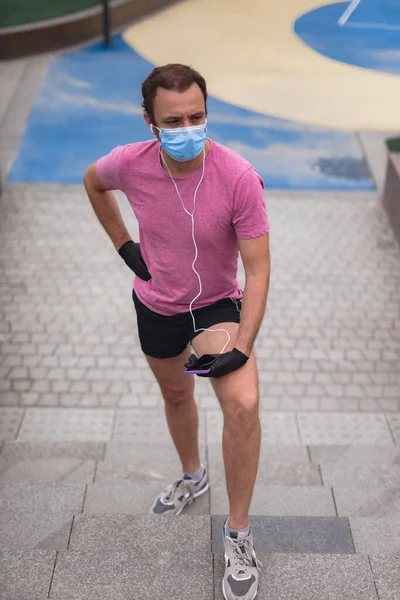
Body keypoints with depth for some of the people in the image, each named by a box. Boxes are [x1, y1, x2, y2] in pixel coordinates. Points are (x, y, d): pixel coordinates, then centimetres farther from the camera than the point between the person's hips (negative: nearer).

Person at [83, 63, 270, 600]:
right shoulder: (130, 164, -19)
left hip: (218, 304, -3)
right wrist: (123, 243, 3)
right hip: (155, 305, 4)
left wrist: (243, 347, -28)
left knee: (243, 405, -24)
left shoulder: (239, 177, -28)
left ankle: (238, 534, -4)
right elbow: (93, 180, 7)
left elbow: (258, 268, -23)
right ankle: (192, 476, 55)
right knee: (176, 396, 24)